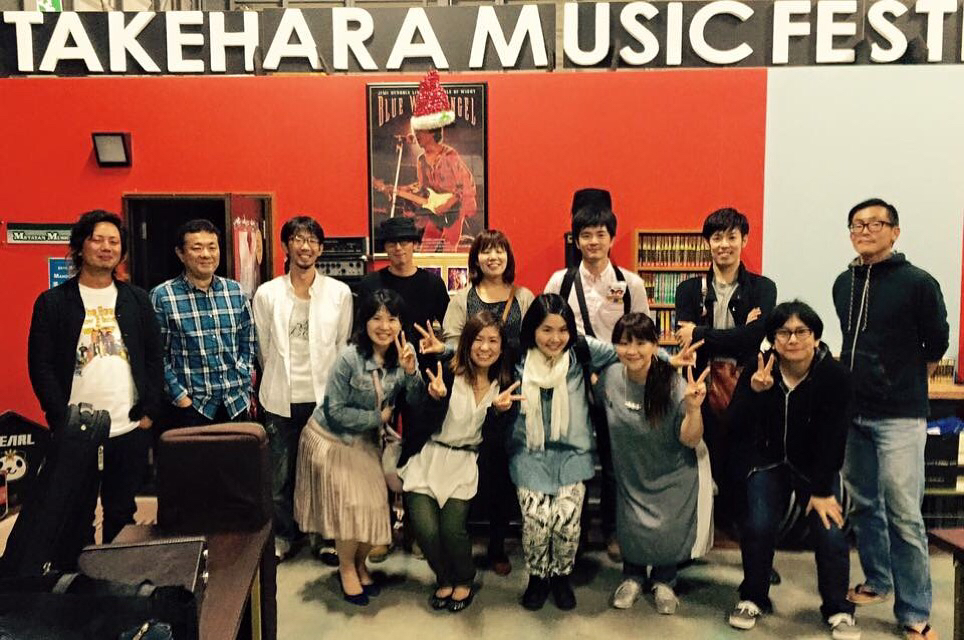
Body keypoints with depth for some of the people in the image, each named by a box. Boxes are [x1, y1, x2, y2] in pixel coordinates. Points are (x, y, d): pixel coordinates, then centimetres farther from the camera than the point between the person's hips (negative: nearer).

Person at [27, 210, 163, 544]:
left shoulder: (137, 299, 8)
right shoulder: (52, 302, 1)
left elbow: (154, 358, 8)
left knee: (122, 516, 11)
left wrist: (150, 412, -1)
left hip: (131, 430, 2)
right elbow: (41, 366, -2)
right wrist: (63, 421, -9)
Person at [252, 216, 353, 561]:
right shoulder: (266, 294, 2)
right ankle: (283, 536, 26)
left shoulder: (340, 293, 1)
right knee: (281, 473, 8)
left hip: (325, 396, 0)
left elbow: (343, 347, 6)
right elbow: (264, 348, 9)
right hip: (281, 399, 1)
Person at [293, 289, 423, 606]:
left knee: (374, 502, 2)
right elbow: (335, 410, -20)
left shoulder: (404, 353, -10)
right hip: (332, 439, -5)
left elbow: (417, 403, -13)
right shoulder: (350, 357, -25)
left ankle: (360, 563, 30)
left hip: (365, 442, 5)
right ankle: (346, 568, 21)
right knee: (350, 505, -6)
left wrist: (411, 372, -29)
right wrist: (378, 418, -16)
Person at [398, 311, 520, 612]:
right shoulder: (447, 374, -12)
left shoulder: (502, 384, 0)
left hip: (464, 464, 2)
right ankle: (444, 580, 19)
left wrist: (500, 410, -17)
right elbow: (428, 426, -13)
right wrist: (437, 397, -32)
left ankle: (464, 582, 17)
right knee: (426, 529, -13)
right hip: (427, 460, -1)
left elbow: (491, 436, 2)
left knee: (453, 528, -15)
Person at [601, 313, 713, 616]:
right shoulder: (609, 376, -14)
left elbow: (690, 440, -23)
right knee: (630, 529, 3)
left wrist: (693, 407, -39)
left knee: (667, 532, -6)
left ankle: (664, 581, 28)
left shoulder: (674, 385, -26)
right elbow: (602, 409, 10)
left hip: (673, 476, -3)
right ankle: (633, 576, 36)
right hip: (630, 474, 3)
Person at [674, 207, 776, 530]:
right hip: (703, 392, 1)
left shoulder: (762, 288, 5)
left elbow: (755, 336, -12)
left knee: (742, 472, 5)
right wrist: (737, 336, -13)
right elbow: (687, 342, -7)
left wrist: (699, 334, -11)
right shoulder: (689, 290, 8)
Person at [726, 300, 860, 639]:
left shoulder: (835, 375, -19)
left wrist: (822, 490, -15)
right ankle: (753, 598, 12)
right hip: (769, 461, 1)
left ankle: (838, 609, 15)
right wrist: (755, 391, -38)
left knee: (830, 532, -9)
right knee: (758, 526, -12)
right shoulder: (758, 369, -15)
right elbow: (737, 421, -19)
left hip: (816, 465, 0)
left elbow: (833, 437, -16)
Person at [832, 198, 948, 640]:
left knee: (903, 515, -5)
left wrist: (903, 384, 7)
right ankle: (876, 581, 32)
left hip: (899, 417, -5)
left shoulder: (918, 283, -8)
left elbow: (936, 344, 1)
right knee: (864, 505, 15)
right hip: (851, 413, 6)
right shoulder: (843, 284, 8)